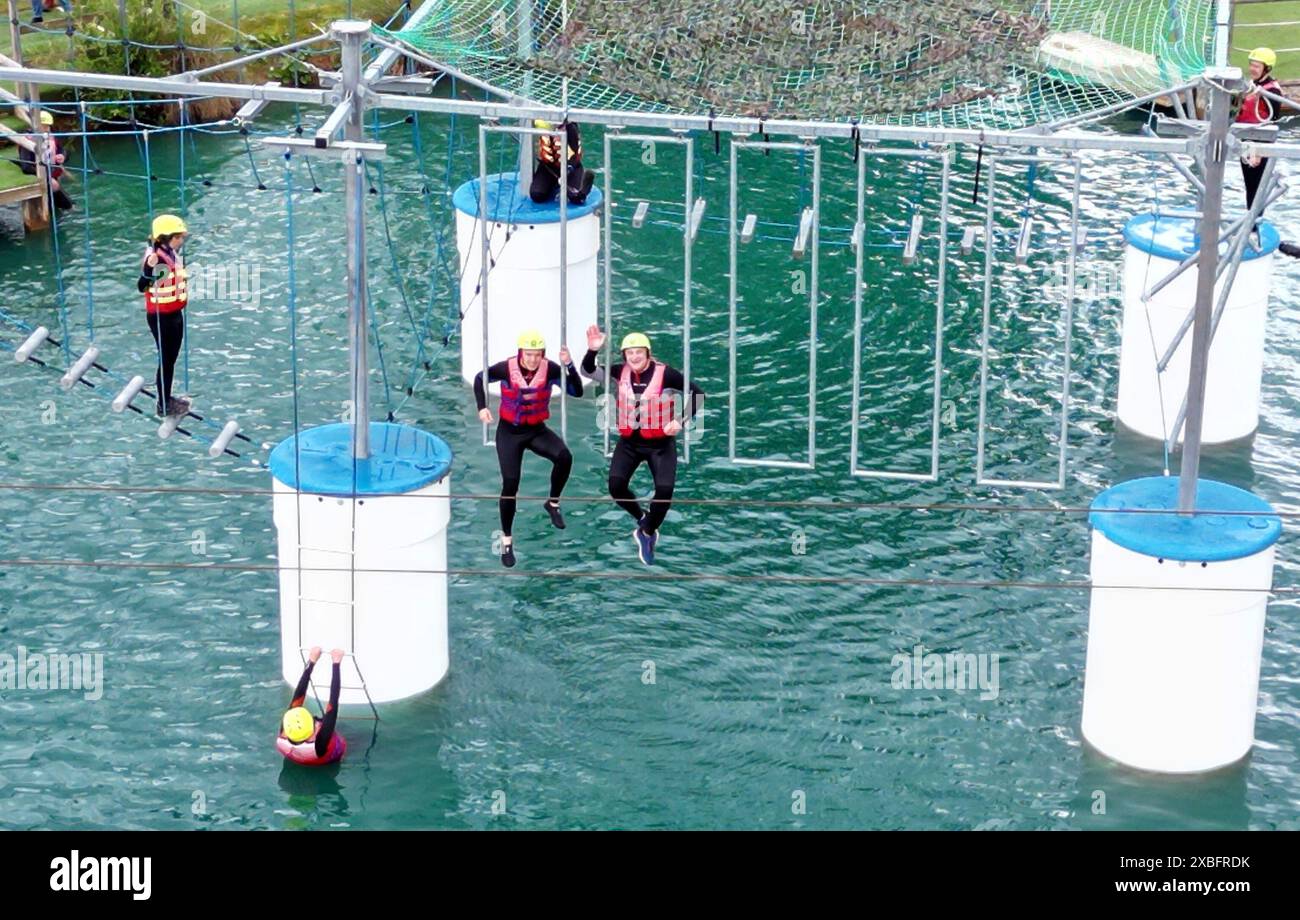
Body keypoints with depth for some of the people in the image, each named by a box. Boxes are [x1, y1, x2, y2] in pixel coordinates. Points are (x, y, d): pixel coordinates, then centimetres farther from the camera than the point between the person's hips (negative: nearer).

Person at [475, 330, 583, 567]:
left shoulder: (550, 369, -16)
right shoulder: (506, 369, -18)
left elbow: (577, 391, -22)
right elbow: (480, 379, 1)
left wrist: (569, 365, -34)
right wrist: (482, 407, -9)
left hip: (537, 431, 1)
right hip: (509, 432, -1)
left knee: (564, 457, -27)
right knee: (510, 485, -7)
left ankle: (553, 503, -1)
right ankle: (506, 539, 10)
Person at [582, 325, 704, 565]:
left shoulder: (665, 374, -15)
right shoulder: (620, 372, -5)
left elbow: (697, 394, -9)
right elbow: (588, 371, -5)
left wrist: (681, 421, -19)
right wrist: (592, 351, -24)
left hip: (660, 442, -3)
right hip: (629, 441, 3)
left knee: (665, 491, -14)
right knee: (616, 485, -14)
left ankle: (647, 532, 14)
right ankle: (642, 519, 15)